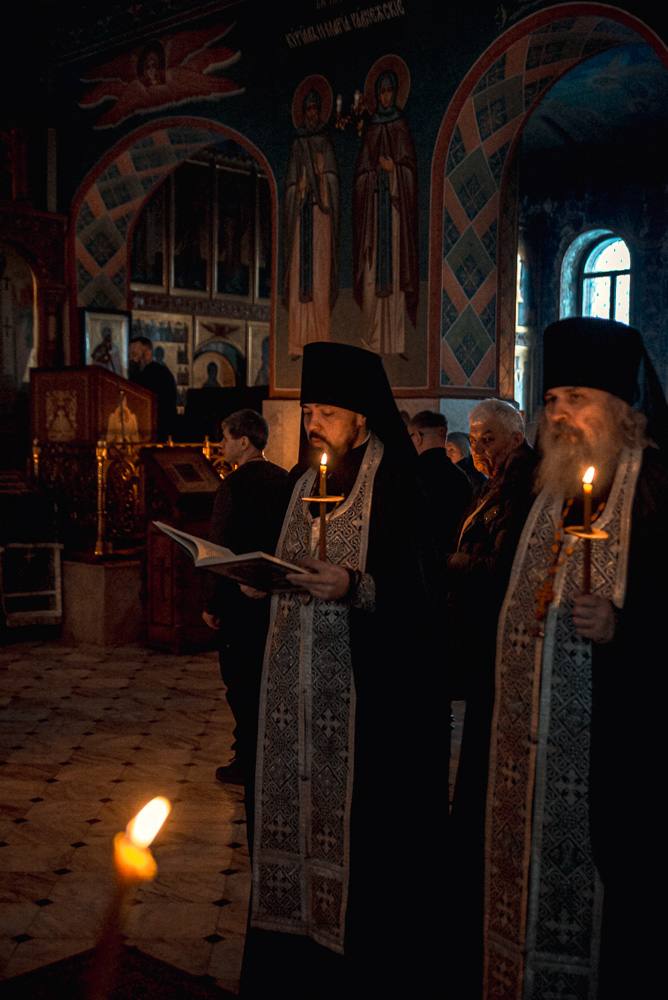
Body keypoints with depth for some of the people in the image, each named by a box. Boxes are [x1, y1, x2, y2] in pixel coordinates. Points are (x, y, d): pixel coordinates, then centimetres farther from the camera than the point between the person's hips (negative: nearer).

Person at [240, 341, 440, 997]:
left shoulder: (398, 486, -8)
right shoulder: (301, 482, 14)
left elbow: (422, 589, -13)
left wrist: (354, 586, -25)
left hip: (368, 689, -6)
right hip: (299, 685, 6)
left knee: (362, 815, -2)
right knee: (298, 805, 10)